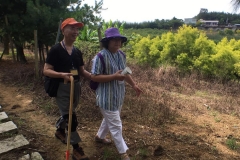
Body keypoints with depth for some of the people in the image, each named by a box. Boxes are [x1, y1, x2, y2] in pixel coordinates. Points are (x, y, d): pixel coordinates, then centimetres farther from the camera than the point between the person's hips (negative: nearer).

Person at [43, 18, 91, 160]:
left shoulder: (77, 52, 8)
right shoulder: (56, 50, -11)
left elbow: (82, 71, 10)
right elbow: (46, 70, -13)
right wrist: (62, 75, -30)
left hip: (76, 87, 7)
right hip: (62, 88, -6)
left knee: (67, 113, 22)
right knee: (71, 117, -6)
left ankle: (60, 131, 50)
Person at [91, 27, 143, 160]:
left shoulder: (121, 55, 5)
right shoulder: (101, 56, -20)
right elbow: (94, 77, -21)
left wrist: (134, 85, 11)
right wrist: (114, 76, -27)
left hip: (118, 95, 8)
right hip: (107, 97, -8)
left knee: (109, 119, 26)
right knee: (116, 125, 3)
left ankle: (99, 136, 52)